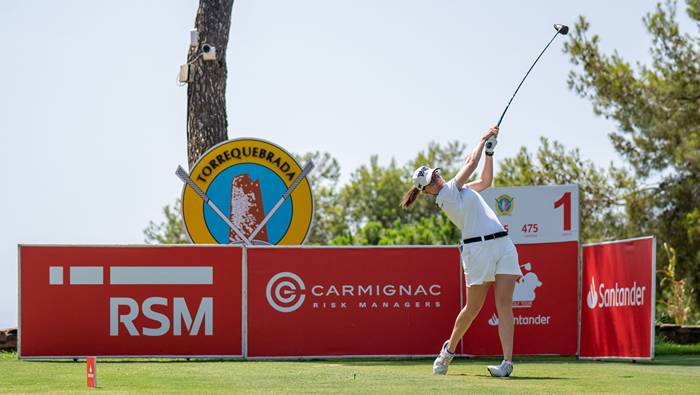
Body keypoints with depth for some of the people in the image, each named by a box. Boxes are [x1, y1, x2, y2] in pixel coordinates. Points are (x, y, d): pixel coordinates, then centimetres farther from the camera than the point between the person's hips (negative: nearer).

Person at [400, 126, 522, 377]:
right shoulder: (446, 194, -3)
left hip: (502, 243, 7)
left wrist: (489, 150, 23)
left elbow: (485, 180, 32)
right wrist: (483, 140, 14)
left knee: (504, 304, -6)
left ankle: (507, 361, -12)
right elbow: (471, 164, 1)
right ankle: (449, 350, 24)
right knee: (473, 308, 1)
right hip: (478, 248, -7)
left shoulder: (459, 191, 21)